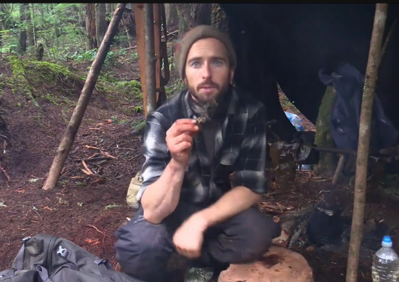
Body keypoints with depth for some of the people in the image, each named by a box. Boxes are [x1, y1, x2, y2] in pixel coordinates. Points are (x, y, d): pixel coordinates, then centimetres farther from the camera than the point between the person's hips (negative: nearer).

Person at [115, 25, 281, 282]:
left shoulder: (250, 112, -18)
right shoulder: (164, 119, -23)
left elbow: (252, 187, -15)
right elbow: (153, 212, -28)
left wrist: (200, 221, -28)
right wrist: (177, 164, -46)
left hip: (223, 208, 2)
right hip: (175, 210, -2)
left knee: (257, 237, -30)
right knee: (137, 247, -33)